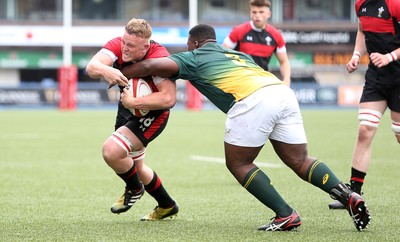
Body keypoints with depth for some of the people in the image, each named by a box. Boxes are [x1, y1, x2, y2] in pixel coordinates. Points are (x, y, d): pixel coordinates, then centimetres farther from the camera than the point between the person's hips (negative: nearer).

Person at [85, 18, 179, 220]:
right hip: (128, 108, 7)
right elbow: (91, 67, -34)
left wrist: (133, 102, -43)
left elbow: (168, 99, -38)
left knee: (111, 151, -25)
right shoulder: (117, 45, -20)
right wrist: (105, 70, -57)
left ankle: (135, 189, 6)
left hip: (152, 114, -7)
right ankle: (167, 206, 43)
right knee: (136, 168, 20)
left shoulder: (159, 58, -33)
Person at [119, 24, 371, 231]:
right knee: (300, 161, 13)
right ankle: (347, 194, -6)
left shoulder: (194, 58, 18)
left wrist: (121, 74, 22)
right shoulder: (238, 54, 37)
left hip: (252, 99, -6)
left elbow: (152, 65, 8)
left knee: (238, 163, 10)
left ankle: (285, 214, 1)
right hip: (284, 92, 6)